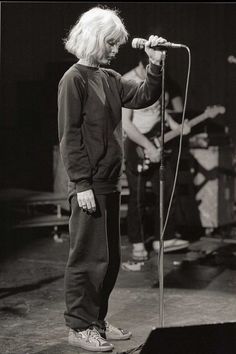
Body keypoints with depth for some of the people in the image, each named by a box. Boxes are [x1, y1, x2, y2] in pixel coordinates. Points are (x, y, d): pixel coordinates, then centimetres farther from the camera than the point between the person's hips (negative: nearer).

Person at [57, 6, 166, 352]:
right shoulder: (74, 79, -11)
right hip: (89, 185, -9)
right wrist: (82, 184, -19)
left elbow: (144, 96, 14)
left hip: (110, 184, 9)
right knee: (89, 257, -2)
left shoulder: (110, 78, 13)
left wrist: (155, 63, -1)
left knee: (110, 258, 13)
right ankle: (79, 326, 9)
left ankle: (97, 320, 24)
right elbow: (69, 135, -15)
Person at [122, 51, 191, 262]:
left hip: (160, 139, 6)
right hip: (136, 143, -6)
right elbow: (125, 123, -20)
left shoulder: (162, 80, 3)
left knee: (167, 191, 5)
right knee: (138, 196, 0)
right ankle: (138, 244, 13)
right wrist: (148, 147, -21)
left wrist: (173, 125, -1)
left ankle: (163, 239, 16)